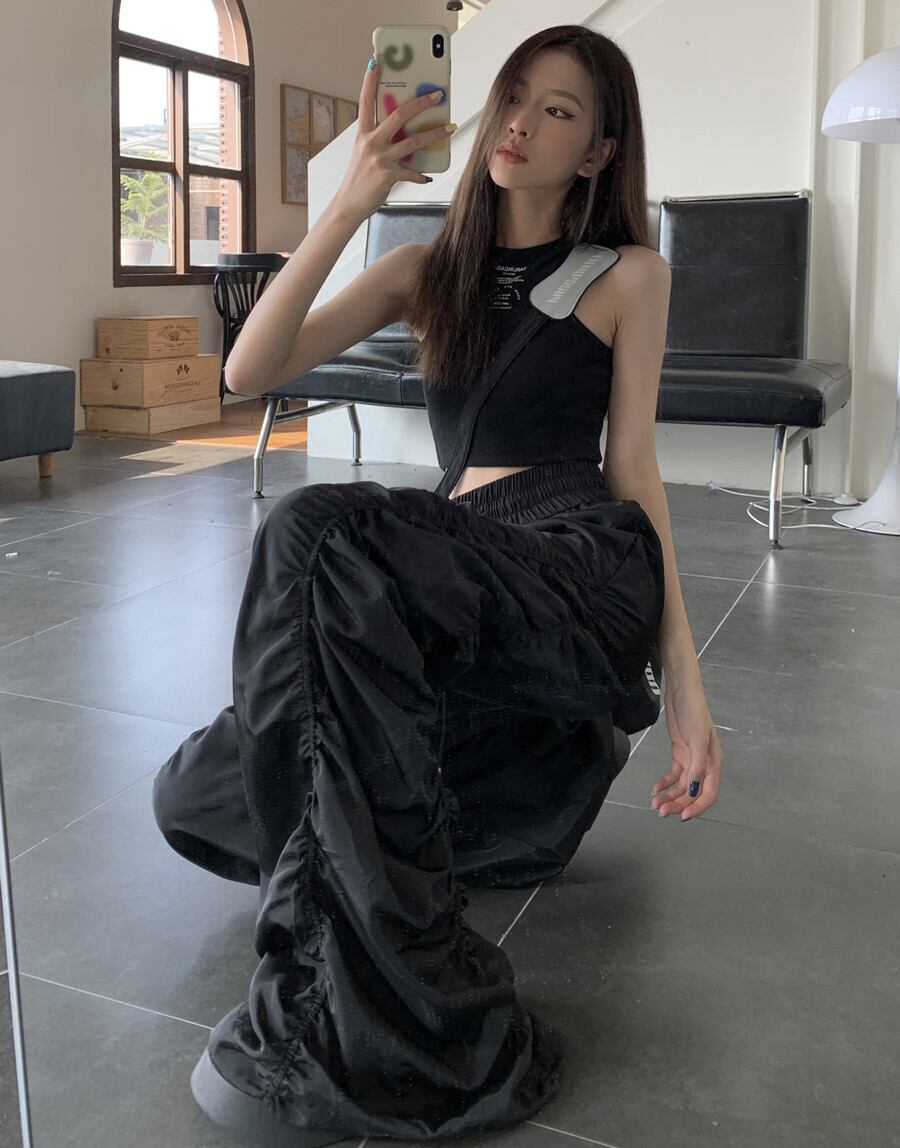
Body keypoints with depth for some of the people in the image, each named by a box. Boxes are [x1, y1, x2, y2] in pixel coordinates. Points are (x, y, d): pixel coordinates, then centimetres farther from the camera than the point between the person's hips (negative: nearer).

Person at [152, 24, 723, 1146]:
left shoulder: (629, 275, 13)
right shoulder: (431, 269, 21)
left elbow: (632, 469, 6)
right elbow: (249, 371, 8)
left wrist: (685, 687, -4)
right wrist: (350, 202, -3)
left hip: (588, 564, -5)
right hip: (474, 609, 5)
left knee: (322, 534, -34)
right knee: (199, 792, -9)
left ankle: (400, 1042, -30)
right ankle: (523, 804, 6)